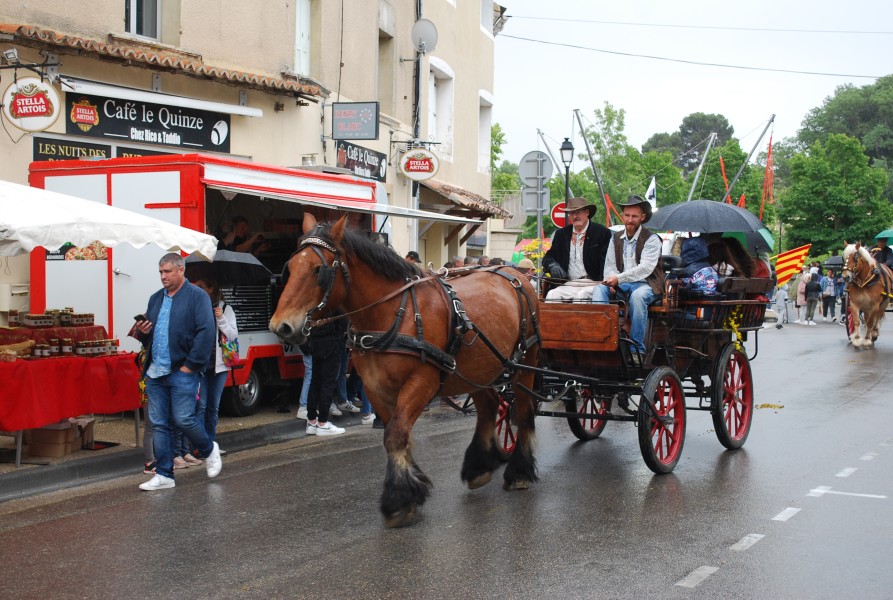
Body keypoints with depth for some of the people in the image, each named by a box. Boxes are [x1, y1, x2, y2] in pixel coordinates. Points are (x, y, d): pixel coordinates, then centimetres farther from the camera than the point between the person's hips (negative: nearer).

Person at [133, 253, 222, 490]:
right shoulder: (156, 298, 17)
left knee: (184, 419, -8)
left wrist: (191, 365, -16)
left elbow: (206, 333, -13)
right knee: (159, 424, 5)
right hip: (155, 372, 7)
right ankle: (164, 475, 12)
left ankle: (209, 450, 20)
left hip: (182, 372, -7)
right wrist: (143, 332, 1)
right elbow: (149, 334, 26)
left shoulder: (197, 297, -4)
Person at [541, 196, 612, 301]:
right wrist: (553, 265, -6)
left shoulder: (602, 232, 3)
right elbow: (548, 257, 19)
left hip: (592, 284, -3)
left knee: (581, 296, -34)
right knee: (552, 295, -25)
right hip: (568, 285, 3)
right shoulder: (561, 234, 18)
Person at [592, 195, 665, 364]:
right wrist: (612, 281, -11)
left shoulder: (651, 239, -3)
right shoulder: (615, 239, 15)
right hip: (621, 286, 5)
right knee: (599, 289, -23)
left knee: (638, 296, -37)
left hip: (645, 284, -5)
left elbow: (645, 268, -15)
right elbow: (609, 266, 12)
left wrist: (619, 278, -23)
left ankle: (637, 349, -32)